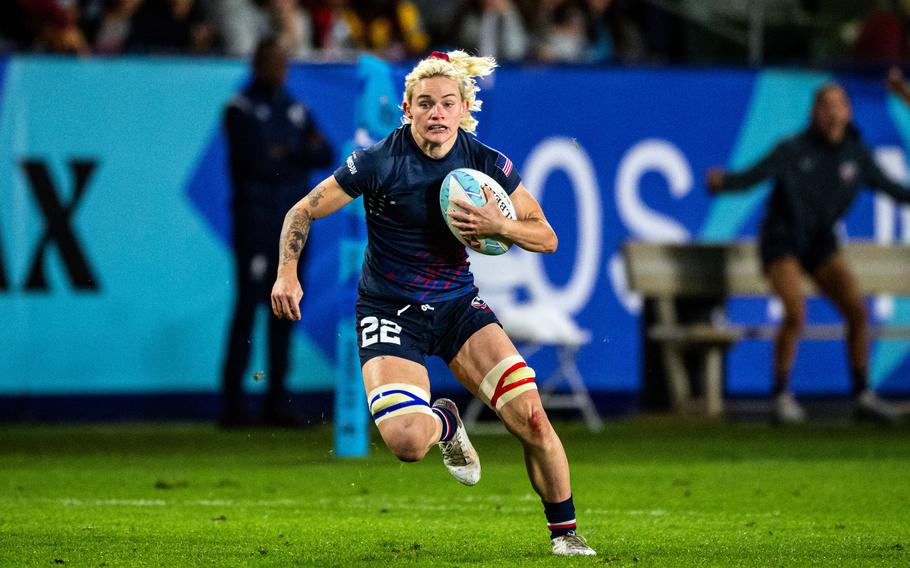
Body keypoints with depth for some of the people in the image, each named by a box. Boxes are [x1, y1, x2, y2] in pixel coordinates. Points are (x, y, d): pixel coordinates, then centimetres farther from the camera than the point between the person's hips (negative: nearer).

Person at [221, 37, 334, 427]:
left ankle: (277, 402, 9)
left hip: (294, 218, 6)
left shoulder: (296, 110, 18)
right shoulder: (240, 109, -1)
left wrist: (280, 155, -11)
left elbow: (326, 156, 7)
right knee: (249, 304, -10)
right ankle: (232, 401, -10)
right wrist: (299, 154, -4)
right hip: (255, 216, -6)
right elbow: (252, 158, -15)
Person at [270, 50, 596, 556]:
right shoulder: (378, 163, -16)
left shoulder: (489, 165, -7)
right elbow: (303, 212, -5)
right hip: (389, 312, -3)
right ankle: (444, 423, 14)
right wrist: (288, 275, -20)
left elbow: (546, 237, 1)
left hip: (459, 304, 3)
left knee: (531, 417, -14)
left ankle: (564, 532, 8)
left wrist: (499, 226, -19)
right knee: (406, 441, -26)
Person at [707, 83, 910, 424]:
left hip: (820, 243, 5)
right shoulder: (794, 150, -16)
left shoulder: (857, 154, -1)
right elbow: (752, 176, -21)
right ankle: (782, 396, -10)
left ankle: (864, 397, 3)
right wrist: (722, 182, -39)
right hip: (781, 242, -5)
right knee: (796, 312, -24)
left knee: (857, 310, -9)